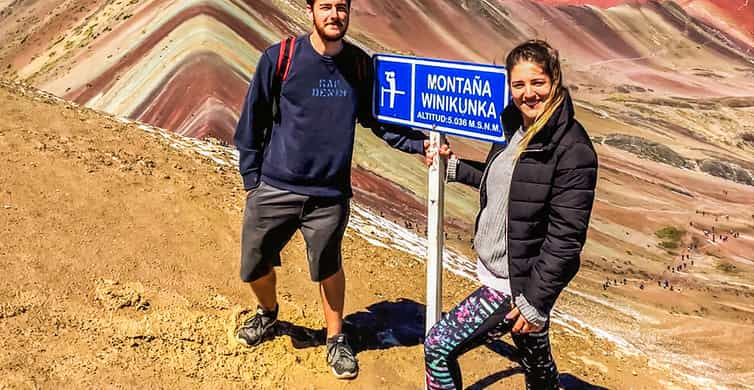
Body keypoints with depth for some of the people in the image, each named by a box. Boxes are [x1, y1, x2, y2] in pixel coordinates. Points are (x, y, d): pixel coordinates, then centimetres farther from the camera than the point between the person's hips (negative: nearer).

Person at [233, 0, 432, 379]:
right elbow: (251, 123, -2)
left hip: (330, 195, 1)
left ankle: (336, 339, 37)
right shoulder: (279, 58, -9)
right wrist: (252, 180, 0)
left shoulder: (360, 64, -1)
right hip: (274, 190, 0)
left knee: (329, 269, 14)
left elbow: (378, 120, 8)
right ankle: (268, 314, 45)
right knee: (255, 268, 12)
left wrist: (419, 143, -5)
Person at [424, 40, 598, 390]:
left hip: (519, 282, -8)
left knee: (438, 347, -4)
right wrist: (453, 167, 16)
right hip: (495, 267, 8)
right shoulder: (514, 125, 4)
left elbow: (566, 237, -22)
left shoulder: (572, 149, -21)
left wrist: (536, 301, -20)